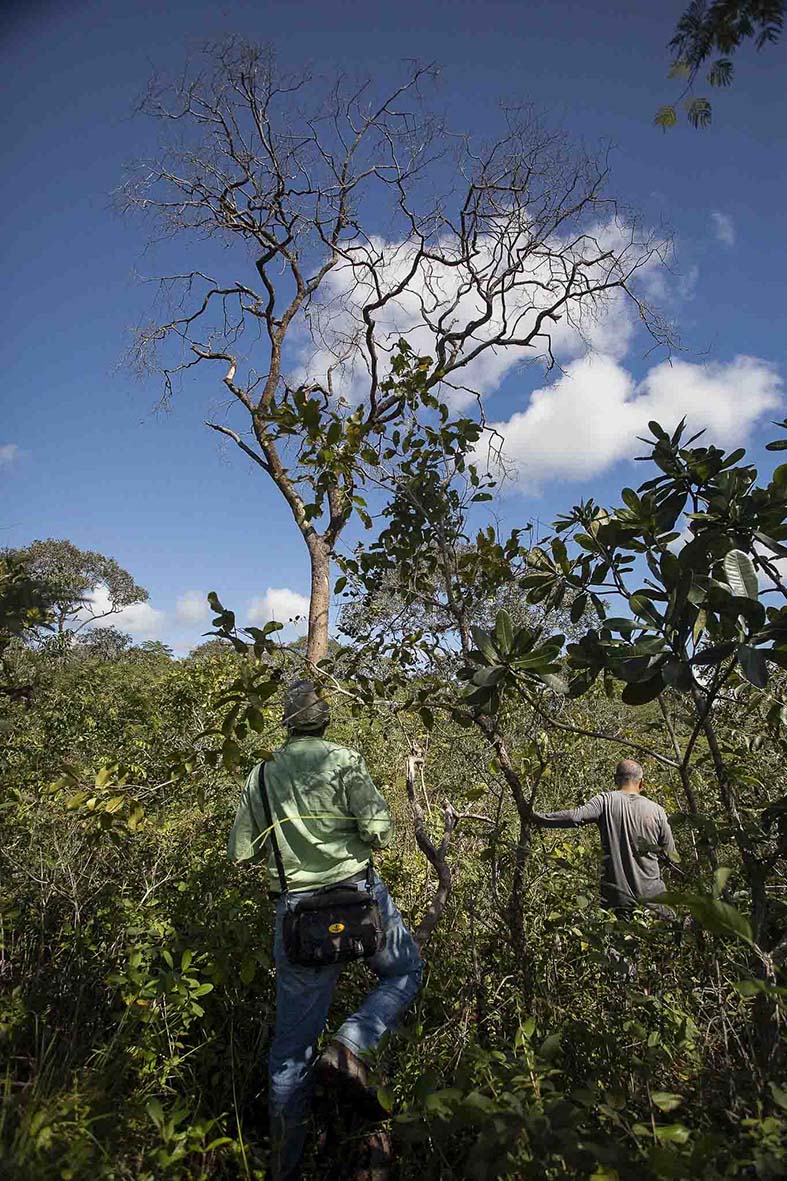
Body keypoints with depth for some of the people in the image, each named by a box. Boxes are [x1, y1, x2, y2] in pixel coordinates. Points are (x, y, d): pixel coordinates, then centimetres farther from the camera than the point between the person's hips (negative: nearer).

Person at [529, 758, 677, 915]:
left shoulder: (607, 801, -8)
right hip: (652, 896, 1)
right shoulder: (657, 810, -1)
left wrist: (534, 817, -16)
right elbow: (670, 854, 7)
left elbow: (574, 816, -23)